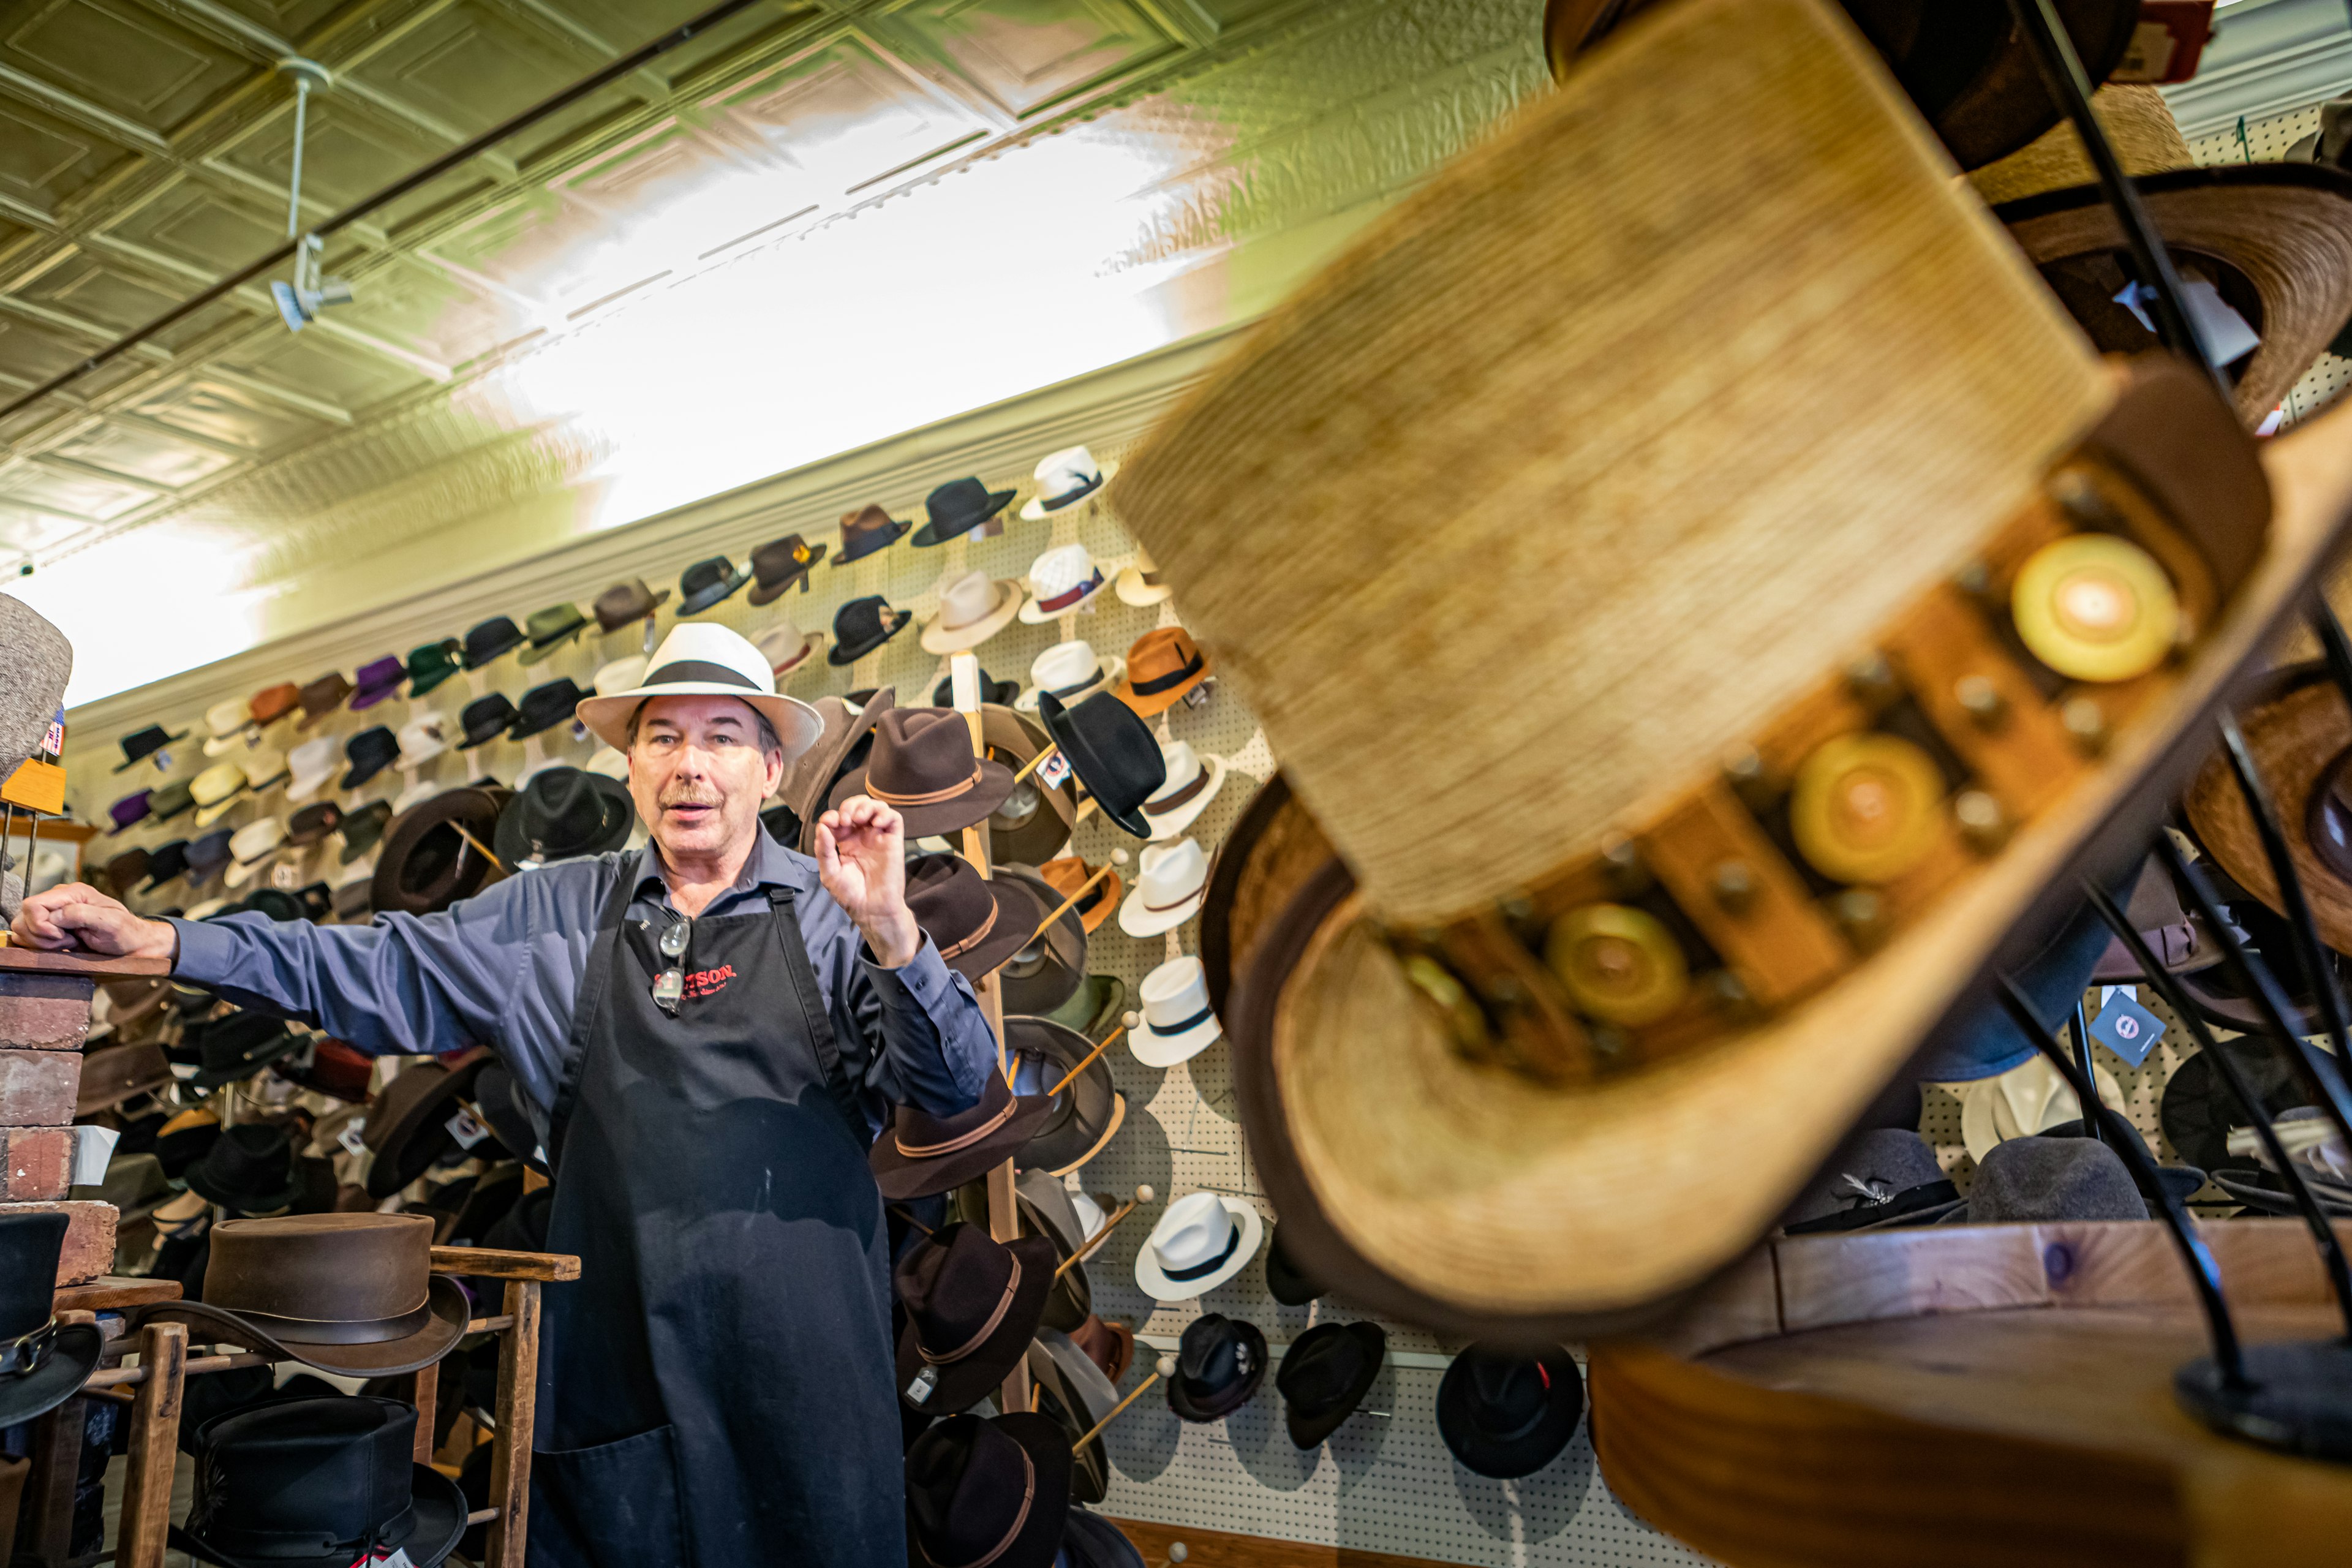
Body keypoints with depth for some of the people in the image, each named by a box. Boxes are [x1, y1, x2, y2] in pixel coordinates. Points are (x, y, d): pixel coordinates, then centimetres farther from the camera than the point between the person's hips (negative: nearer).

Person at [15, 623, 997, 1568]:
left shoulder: (834, 912, -1)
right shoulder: (555, 916, 9)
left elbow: (952, 1085, -9)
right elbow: (374, 973, 13)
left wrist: (887, 928, -25)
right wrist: (152, 942, 6)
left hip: (798, 1350, -2)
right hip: (613, 1345, 3)